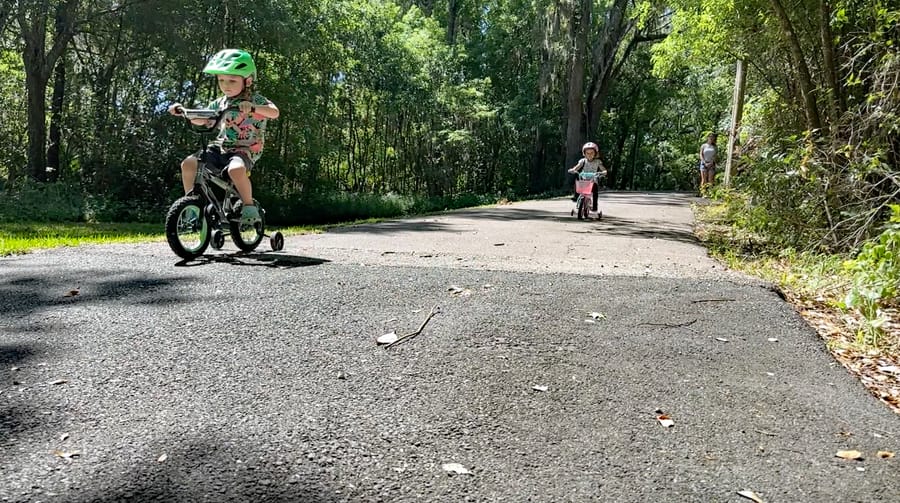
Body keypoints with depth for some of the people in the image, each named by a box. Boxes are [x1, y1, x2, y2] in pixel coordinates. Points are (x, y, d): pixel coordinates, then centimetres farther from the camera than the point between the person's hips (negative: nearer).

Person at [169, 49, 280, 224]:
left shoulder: (255, 100, -3)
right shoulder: (219, 103, 13)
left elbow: (274, 112, -21)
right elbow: (201, 120, 24)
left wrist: (253, 108, -37)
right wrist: (183, 111, 8)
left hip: (245, 149, -6)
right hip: (220, 148, 6)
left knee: (236, 169, -39)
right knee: (188, 163, -13)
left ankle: (249, 206, -18)